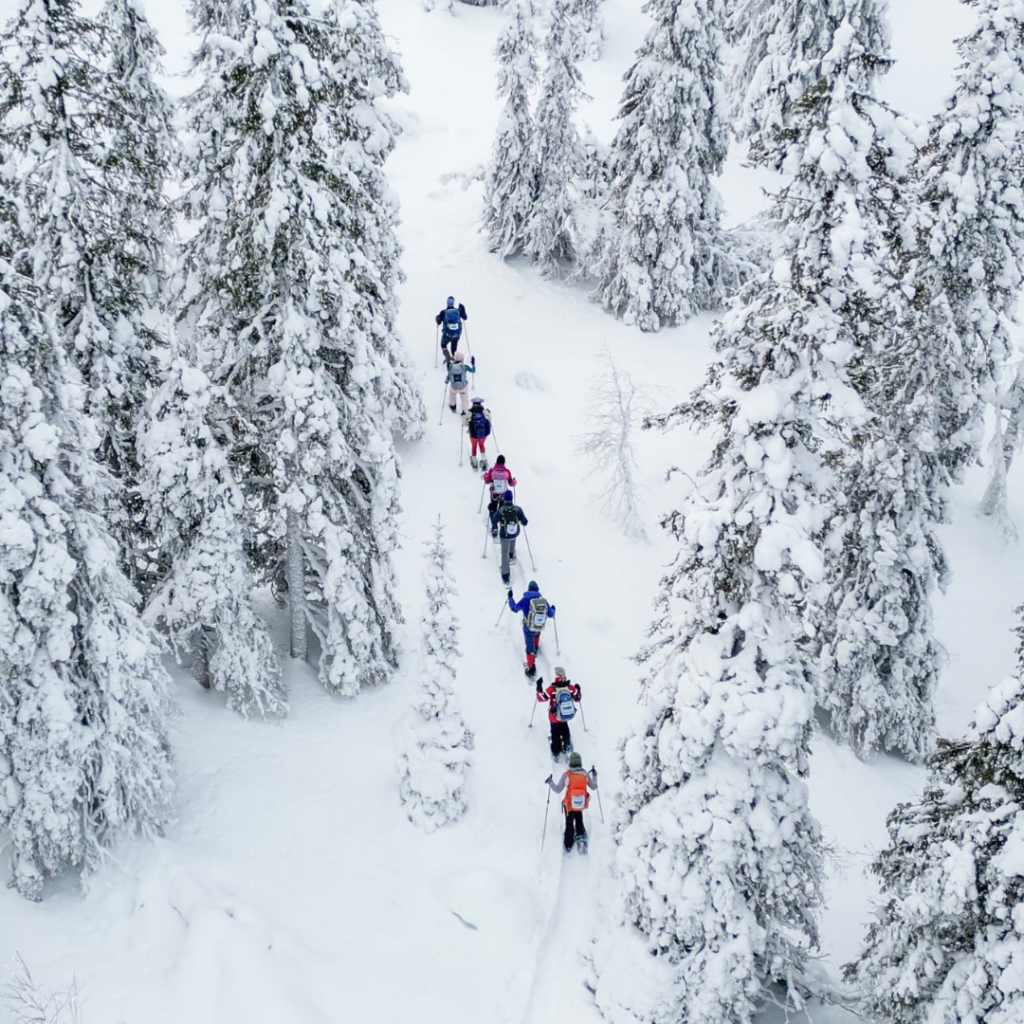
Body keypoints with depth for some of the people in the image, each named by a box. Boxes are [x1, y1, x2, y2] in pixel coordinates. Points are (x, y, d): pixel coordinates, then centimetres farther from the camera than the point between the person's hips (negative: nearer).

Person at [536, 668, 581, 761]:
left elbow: (542, 698, -18)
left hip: (555, 717, -3)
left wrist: (539, 686, -11)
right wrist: (578, 690, 10)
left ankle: (556, 753, 26)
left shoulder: (552, 689, -29)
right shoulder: (571, 687, -20)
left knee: (555, 733, 18)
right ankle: (566, 747, 43)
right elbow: (577, 699, -6)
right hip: (566, 715, 3)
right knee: (564, 730, 30)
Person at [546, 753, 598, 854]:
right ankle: (581, 835, 21)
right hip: (581, 805, 1)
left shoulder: (566, 775, -22)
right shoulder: (585, 774, -14)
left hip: (569, 805, -1)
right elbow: (594, 786, 2)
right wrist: (594, 775, 16)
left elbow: (557, 790, -15)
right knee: (579, 821, 31)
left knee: (569, 824, 19)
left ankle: (568, 845, 28)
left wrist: (550, 782, -1)